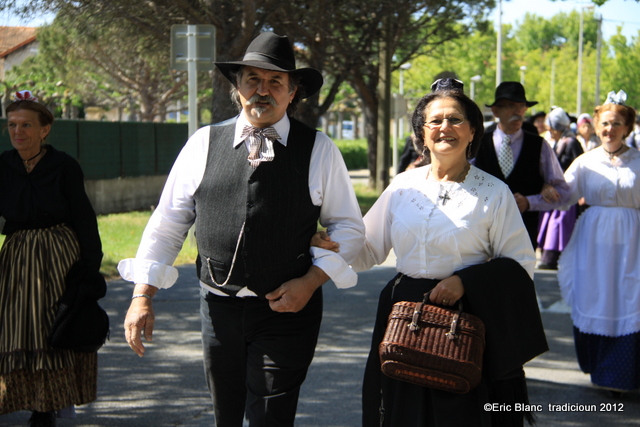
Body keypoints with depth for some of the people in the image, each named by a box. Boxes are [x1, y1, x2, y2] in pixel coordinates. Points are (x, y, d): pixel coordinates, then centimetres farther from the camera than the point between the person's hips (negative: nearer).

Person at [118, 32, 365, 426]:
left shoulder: (319, 150, -1)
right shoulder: (204, 144, 3)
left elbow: (349, 228, 3)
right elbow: (167, 224, 6)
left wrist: (310, 282, -10)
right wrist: (142, 297, 1)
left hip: (288, 308, -3)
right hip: (219, 307, 3)